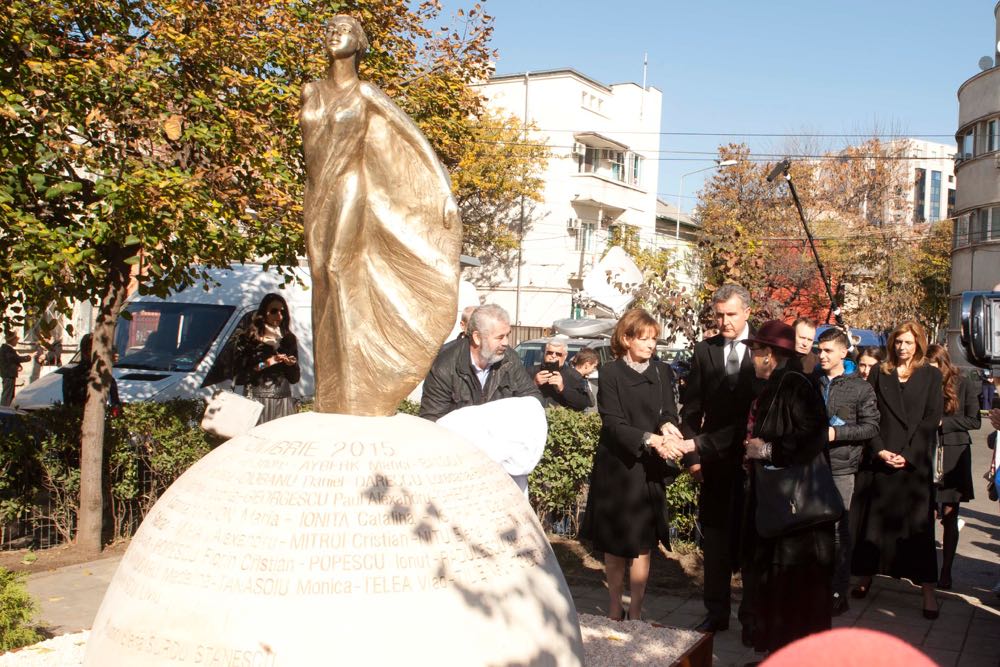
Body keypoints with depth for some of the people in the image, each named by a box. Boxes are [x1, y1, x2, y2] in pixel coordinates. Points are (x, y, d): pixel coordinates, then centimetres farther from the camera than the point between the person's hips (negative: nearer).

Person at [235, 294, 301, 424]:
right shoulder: (249, 336, 2)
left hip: (283, 399, 4)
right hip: (258, 397, -4)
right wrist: (264, 364, -12)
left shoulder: (288, 338, 14)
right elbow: (240, 372, -6)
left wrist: (292, 364, -3)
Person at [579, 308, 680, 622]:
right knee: (614, 544, 8)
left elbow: (670, 413, 3)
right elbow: (612, 423, -11)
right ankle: (615, 609, 20)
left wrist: (668, 427, -20)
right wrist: (648, 438, -24)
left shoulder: (662, 372, 7)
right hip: (615, 466, -2)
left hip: (649, 469, 2)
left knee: (642, 544, 2)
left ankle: (635, 612, 11)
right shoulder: (611, 373, -4)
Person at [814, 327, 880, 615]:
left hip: (840, 468, -3)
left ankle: (839, 593, 11)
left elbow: (871, 427, -4)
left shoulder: (860, 387, 1)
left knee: (838, 530, 1)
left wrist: (836, 434, -13)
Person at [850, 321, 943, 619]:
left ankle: (928, 591, 2)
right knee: (871, 522, 5)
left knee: (917, 526, -2)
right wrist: (879, 451, -8)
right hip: (879, 460, 2)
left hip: (914, 460, -2)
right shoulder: (879, 374, 10)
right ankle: (865, 578, 18)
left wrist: (908, 454, -11)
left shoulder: (931, 376, 6)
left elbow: (932, 418, -2)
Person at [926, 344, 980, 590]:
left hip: (953, 457, -1)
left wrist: (942, 422, -10)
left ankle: (946, 571, 11)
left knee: (949, 517, 3)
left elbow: (974, 421, -2)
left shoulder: (964, 385, 0)